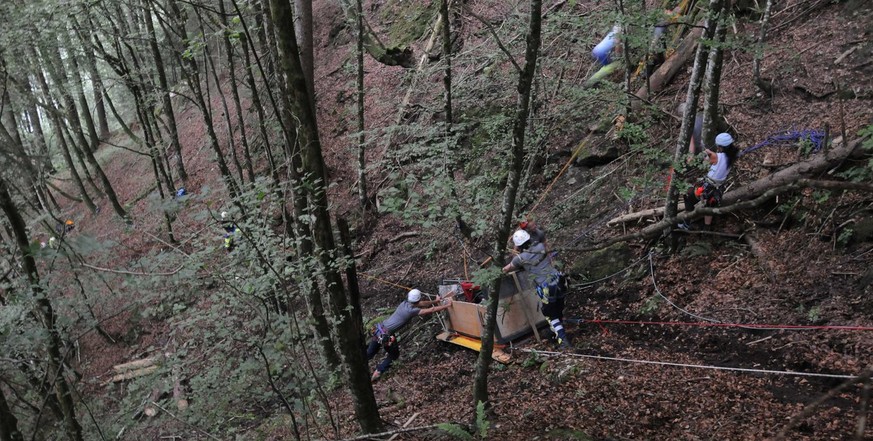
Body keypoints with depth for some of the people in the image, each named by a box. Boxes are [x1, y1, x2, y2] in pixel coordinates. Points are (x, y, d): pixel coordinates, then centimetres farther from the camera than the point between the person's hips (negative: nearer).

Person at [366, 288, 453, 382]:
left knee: (369, 353, 22)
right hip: (386, 335, -7)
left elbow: (422, 304, 23)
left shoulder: (404, 303, 6)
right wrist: (447, 306, 1)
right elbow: (431, 310, -10)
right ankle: (377, 373, 15)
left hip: (378, 330, 7)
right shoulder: (412, 310, -15)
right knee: (394, 355, 18)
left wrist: (435, 301, 32)